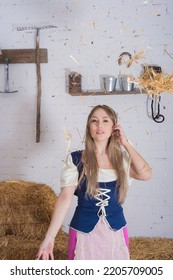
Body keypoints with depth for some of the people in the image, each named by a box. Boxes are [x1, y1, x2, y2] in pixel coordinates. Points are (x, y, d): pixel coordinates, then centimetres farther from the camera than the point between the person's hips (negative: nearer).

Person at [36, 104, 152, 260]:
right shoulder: (76, 159, -6)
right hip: (84, 233, -2)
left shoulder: (122, 158, 2)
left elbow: (146, 174, -15)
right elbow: (65, 198, -12)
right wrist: (50, 237, -18)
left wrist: (126, 144, -8)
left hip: (116, 232, 3)